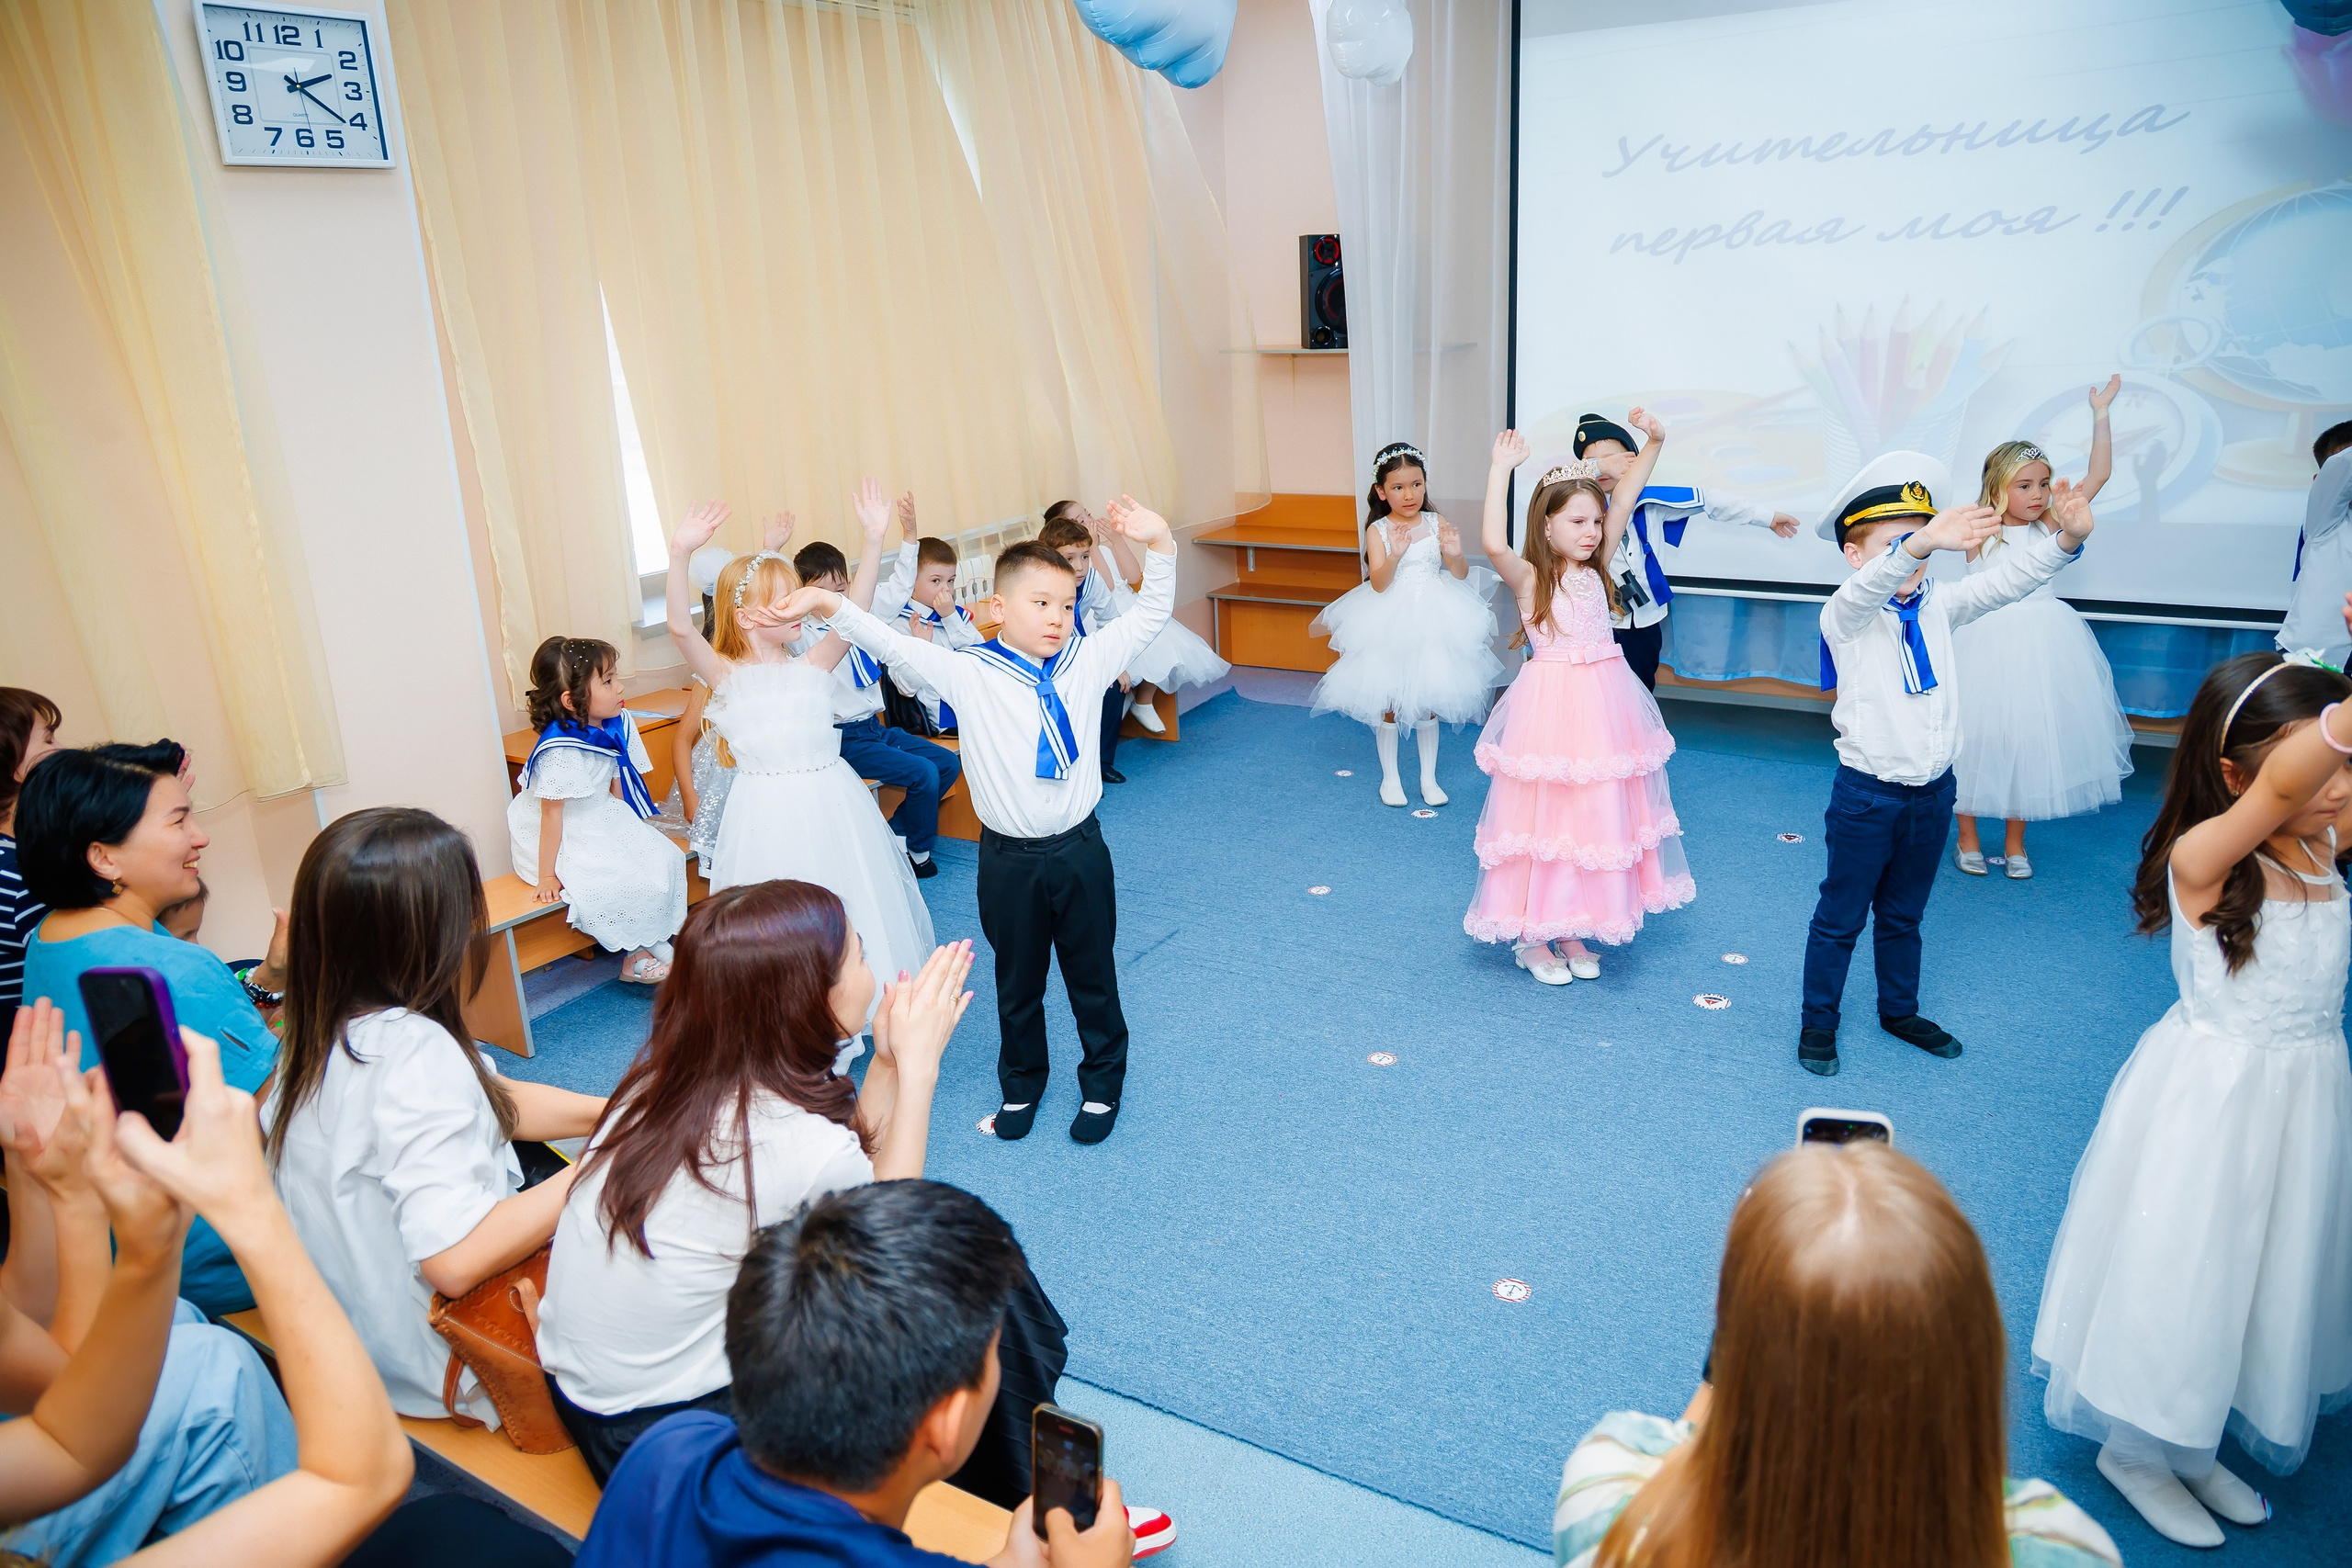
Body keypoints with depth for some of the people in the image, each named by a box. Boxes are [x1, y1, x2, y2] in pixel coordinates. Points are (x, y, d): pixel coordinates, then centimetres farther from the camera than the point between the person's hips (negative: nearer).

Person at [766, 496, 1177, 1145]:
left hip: (1080, 851, 1)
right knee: (1017, 981, 18)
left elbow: (1150, 614, -5)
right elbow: (892, 645, -14)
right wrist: (828, 604, -25)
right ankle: (1021, 1082, 41)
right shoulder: (968, 673, -10)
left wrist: (1158, 544, -19)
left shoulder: (1087, 661, -4)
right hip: (1009, 860, -1)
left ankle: (1102, 1083, 38)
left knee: (1093, 976, 16)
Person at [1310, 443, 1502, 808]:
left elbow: (1461, 575, 0)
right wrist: (1395, 556, -32)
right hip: (1390, 623, -2)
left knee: (1428, 700, 10)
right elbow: (1378, 584, -15)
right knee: (1387, 700, 6)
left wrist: (1455, 555, -21)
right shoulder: (1377, 530, -6)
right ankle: (1390, 778, 21)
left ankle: (1429, 777, 23)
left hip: (1432, 621, 2)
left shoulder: (1436, 524, -1)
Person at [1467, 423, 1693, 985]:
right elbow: (1493, 543, -31)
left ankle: (1572, 931, 27)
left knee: (1597, 813, 12)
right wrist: (1501, 470, -28)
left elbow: (1625, 499, 7)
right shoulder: (1528, 578, -10)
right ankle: (1533, 938, 17)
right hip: (1551, 705, -6)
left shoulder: (1594, 568, 6)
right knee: (1545, 814, 3)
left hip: (1603, 707, 6)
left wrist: (1653, 443, -2)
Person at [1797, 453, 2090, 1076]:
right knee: (1840, 916, 9)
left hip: (1933, 792, 5)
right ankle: (1818, 1020, 25)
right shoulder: (1846, 616, -15)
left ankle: (1899, 1011, 40)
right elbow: (1871, 584, -37)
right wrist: (1922, 542, -56)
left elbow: (2006, 580, -6)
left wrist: (2066, 540, -26)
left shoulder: (1938, 607, 3)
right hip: (1867, 795, -5)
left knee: (1903, 914, 22)